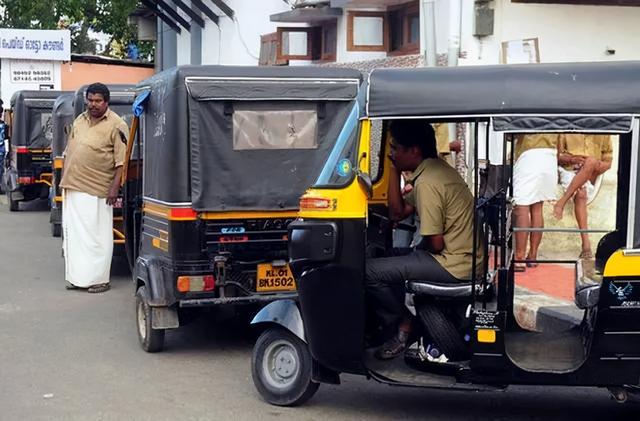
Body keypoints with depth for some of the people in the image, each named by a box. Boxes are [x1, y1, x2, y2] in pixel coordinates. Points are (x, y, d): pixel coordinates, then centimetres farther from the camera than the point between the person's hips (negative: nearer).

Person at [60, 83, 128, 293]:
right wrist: (64, 180, 16)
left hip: (96, 191, -7)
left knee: (97, 236, -1)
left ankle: (99, 279, 6)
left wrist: (115, 187, -16)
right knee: (73, 232, 11)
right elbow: (68, 152, 20)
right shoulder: (79, 120, 13)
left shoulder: (116, 125, -7)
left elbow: (121, 161, -11)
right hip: (72, 188, 7)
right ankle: (76, 276, 19)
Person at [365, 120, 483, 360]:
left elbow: (436, 244, -20)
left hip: (453, 265, -11)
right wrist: (394, 171, 5)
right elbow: (397, 213, 11)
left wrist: (420, 247, 2)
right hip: (464, 256, 11)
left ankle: (402, 325, 5)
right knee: (388, 257, 24)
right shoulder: (434, 168, 9)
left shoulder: (427, 183, -21)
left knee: (369, 272, -13)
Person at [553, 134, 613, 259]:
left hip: (592, 176, 2)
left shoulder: (603, 135, 11)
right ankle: (586, 244, -41)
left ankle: (562, 201, -32)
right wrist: (572, 159, -11)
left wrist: (598, 166, -10)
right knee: (581, 194, -34)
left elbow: (608, 162, 13)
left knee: (591, 162, -33)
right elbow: (557, 155, 10)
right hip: (569, 171, -2)